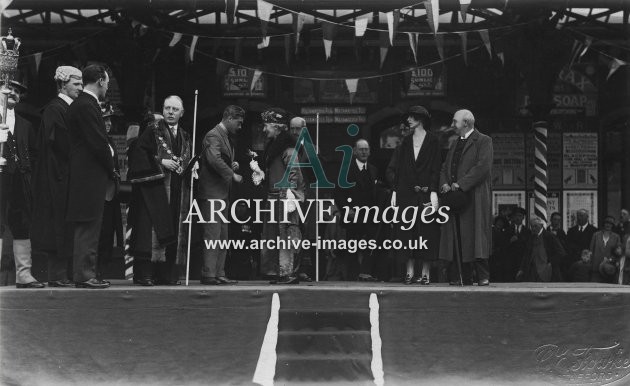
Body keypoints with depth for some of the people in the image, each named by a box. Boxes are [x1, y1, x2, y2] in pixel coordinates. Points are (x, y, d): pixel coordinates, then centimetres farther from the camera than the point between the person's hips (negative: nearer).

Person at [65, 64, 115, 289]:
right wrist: (111, 169, -6)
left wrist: (108, 169, 12)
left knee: (86, 228, 13)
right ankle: (84, 276, -3)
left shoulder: (78, 104, 17)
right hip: (90, 176, -10)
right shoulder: (87, 106, -15)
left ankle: (83, 273, 18)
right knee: (88, 227, -7)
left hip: (84, 175, 10)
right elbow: (98, 143, -18)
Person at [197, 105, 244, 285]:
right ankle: (208, 275, -8)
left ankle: (219, 274, 14)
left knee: (223, 236, 10)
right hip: (212, 192, -10)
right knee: (212, 235, -10)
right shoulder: (213, 135, -12)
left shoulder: (227, 137, 20)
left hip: (223, 194, 10)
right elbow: (214, 159, -28)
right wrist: (232, 174, -23)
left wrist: (233, 165, 9)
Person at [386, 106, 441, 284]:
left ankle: (426, 273, 2)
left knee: (426, 231, -3)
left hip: (425, 192, -4)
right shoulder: (406, 141, 13)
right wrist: (394, 192, 2)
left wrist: (434, 192, -13)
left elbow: (436, 169, -4)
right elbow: (397, 169, 10)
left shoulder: (433, 140, 2)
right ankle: (410, 272, 4)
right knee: (407, 231, 0)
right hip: (406, 193, 4)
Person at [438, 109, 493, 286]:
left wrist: (460, 184, -17)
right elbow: (445, 167, 21)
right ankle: (463, 277, 3)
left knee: (476, 236, -8)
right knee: (456, 238, 1)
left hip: (475, 197, -7)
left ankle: (483, 276, -4)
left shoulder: (483, 141, -2)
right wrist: (444, 184, 0)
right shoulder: (455, 144, 22)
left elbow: (483, 167, -14)